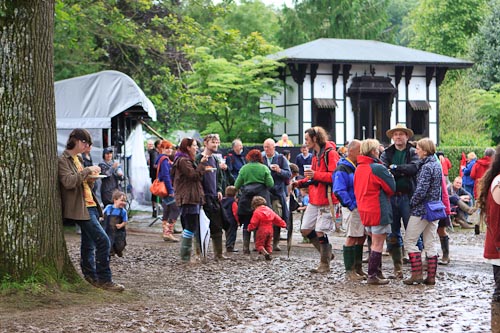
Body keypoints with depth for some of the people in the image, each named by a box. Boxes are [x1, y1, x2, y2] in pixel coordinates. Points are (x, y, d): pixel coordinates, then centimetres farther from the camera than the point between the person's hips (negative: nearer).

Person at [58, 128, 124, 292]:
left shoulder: (78, 159, 19)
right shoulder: (63, 160, -9)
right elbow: (68, 181, -24)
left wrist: (91, 179, 4)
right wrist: (88, 170, -19)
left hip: (90, 205, 9)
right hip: (80, 208, -9)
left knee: (89, 244, 12)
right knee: (103, 241, -14)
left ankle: (91, 277, 18)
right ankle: (104, 279, -10)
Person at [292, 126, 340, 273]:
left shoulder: (330, 153, -12)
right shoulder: (315, 155, 18)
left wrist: (316, 175, -24)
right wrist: (300, 183, 11)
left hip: (327, 200, -9)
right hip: (314, 200, 10)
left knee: (320, 232, -7)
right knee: (305, 230, 8)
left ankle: (325, 265, 5)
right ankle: (327, 252, 23)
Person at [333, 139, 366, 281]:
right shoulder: (342, 170, -12)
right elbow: (339, 191, -19)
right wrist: (351, 205, -21)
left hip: (362, 207, 8)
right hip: (352, 208, -8)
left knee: (361, 238, 12)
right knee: (352, 238, -6)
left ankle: (358, 268, 21)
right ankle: (349, 271, -1)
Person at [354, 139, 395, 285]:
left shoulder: (358, 169, 7)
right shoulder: (378, 168, -16)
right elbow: (392, 188, -8)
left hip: (364, 211, 8)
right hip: (378, 210, -8)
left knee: (374, 243, 17)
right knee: (378, 244, -1)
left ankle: (377, 272, 21)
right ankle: (373, 276, 0)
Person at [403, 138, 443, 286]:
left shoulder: (426, 167, -17)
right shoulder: (437, 164, 10)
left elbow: (421, 191, -22)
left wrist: (412, 203, -8)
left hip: (422, 210, -9)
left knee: (410, 241, 0)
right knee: (431, 244, 10)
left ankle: (417, 274, -6)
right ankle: (431, 276, 11)